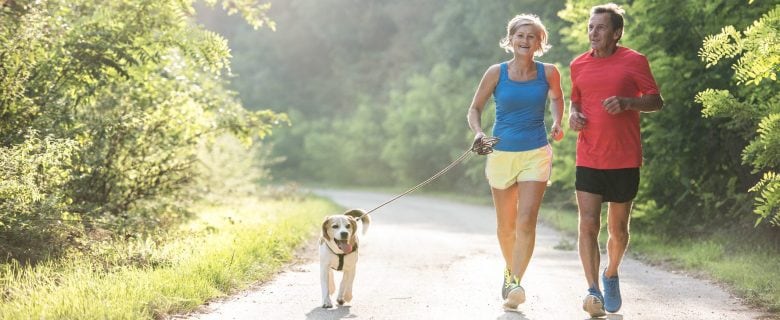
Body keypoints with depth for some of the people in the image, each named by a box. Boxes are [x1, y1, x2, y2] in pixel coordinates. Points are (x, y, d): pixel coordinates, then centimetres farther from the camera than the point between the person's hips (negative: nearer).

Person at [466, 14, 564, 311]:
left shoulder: (548, 72, -2)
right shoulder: (496, 73, -4)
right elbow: (475, 109, 5)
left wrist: (557, 123, 3)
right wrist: (478, 133, -14)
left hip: (536, 153, -1)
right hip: (501, 153, 1)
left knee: (526, 221, -17)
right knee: (506, 225, 12)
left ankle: (515, 282, -20)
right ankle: (510, 270, 38)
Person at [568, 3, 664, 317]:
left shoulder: (634, 61, -3)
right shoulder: (578, 65, 8)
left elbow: (656, 101, -1)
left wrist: (626, 102, -18)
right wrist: (573, 114, 0)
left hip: (625, 161, -2)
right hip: (588, 159, 2)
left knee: (618, 229, 11)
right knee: (588, 225, -12)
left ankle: (611, 274, 37)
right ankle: (593, 291, -13)